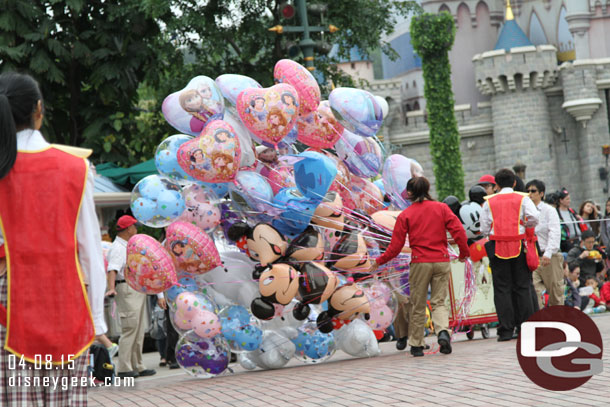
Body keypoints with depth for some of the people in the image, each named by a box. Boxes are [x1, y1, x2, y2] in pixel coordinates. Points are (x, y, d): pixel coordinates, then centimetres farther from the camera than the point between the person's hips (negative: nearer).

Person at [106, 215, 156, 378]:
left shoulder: (129, 247, 20)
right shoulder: (117, 248, -12)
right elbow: (112, 270, -27)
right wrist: (111, 288, -41)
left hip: (139, 290, 10)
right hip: (127, 290, -10)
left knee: (139, 330, 11)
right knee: (130, 329, -12)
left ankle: (137, 366, 16)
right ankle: (124, 368, -11)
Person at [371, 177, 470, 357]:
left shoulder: (405, 215, -1)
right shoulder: (441, 208, 4)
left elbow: (396, 246, -1)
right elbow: (458, 230, -3)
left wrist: (379, 261, 12)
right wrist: (464, 252, 13)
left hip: (419, 262, -1)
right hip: (442, 261, 2)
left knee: (417, 305, 10)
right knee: (439, 302, 8)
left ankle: (416, 345, 15)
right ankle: (443, 332, -19)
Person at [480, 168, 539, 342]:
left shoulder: (489, 202, 6)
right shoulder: (522, 198, 4)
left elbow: (484, 228, 2)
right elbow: (533, 218, -12)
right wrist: (522, 224, 7)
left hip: (497, 247, 0)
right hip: (519, 247, 0)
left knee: (502, 289, 2)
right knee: (522, 287, 6)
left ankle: (506, 330, -2)